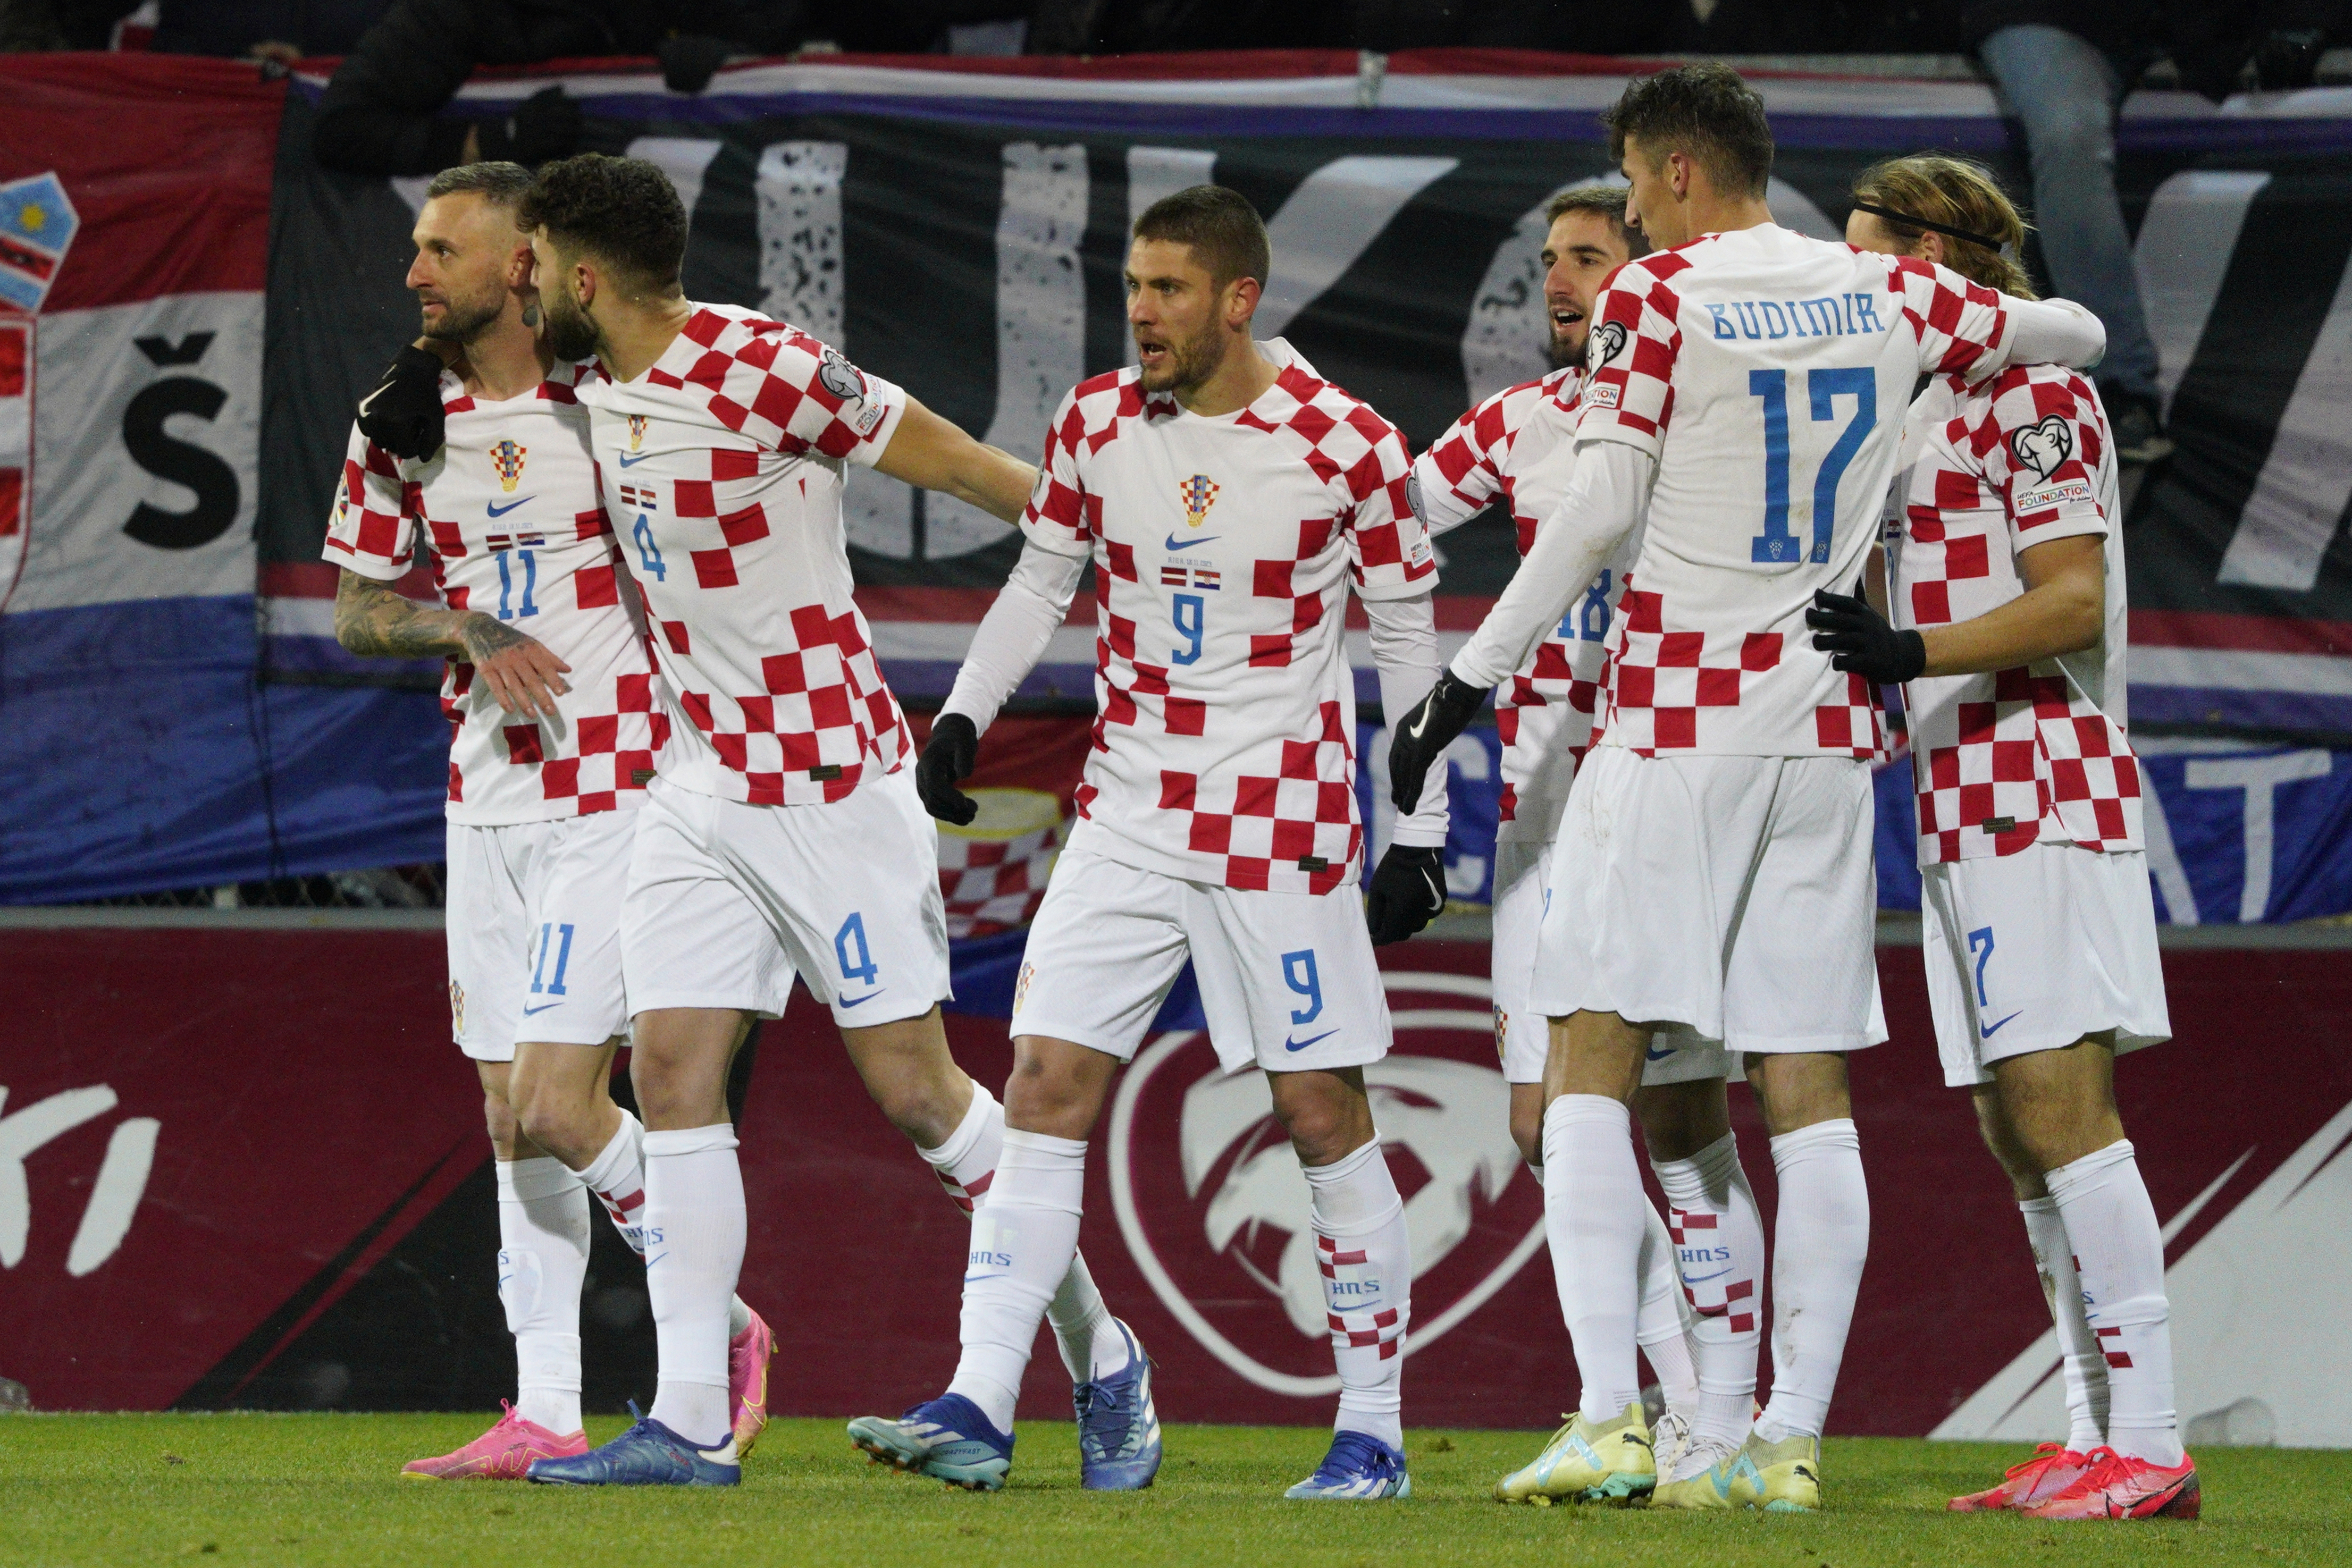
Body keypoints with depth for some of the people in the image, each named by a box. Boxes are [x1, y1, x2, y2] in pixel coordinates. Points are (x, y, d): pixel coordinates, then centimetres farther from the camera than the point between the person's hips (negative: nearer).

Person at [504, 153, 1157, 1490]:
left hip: (832, 782, -7)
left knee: (917, 1087, -3)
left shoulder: (765, 371, -18)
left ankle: (1102, 1358, 12)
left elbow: (952, 461, -10)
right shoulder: (603, 392, 6)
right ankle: (691, 1423, -4)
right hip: (699, 783, 7)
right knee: (673, 1070, -3)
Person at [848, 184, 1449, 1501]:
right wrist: (965, 711, 4)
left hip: (1285, 829, -4)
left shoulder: (1348, 446, -9)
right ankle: (979, 1409, -6)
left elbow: (1410, 643, -1)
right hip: (1127, 821, 4)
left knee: (1324, 1116, 0)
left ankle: (1375, 1430, 11)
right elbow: (1044, 578, 18)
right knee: (1047, 1085, -5)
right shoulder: (1097, 426, 2)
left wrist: (1422, 832, -2)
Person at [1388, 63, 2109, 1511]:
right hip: (1829, 726, 5)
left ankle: (1613, 1416, -17)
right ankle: (1790, 1437, 2)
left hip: (1676, 724, -5)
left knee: (1592, 1065, -4)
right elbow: (2079, 335, 23)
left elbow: (1600, 512, -10)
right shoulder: (1890, 296, 9)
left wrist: (1470, 680, -5)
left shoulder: (1660, 299, -5)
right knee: (1810, 1089, 5)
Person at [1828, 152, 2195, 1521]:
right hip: (1962, 807, 10)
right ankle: (2097, 1437, 8)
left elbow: (2072, 602, -16)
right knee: (2019, 1130, 7)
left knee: (2060, 1104, -15)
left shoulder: (2031, 390, -8)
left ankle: (2150, 1447, -18)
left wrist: (1908, 653, -25)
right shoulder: (1927, 405, 21)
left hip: (2041, 790, -10)